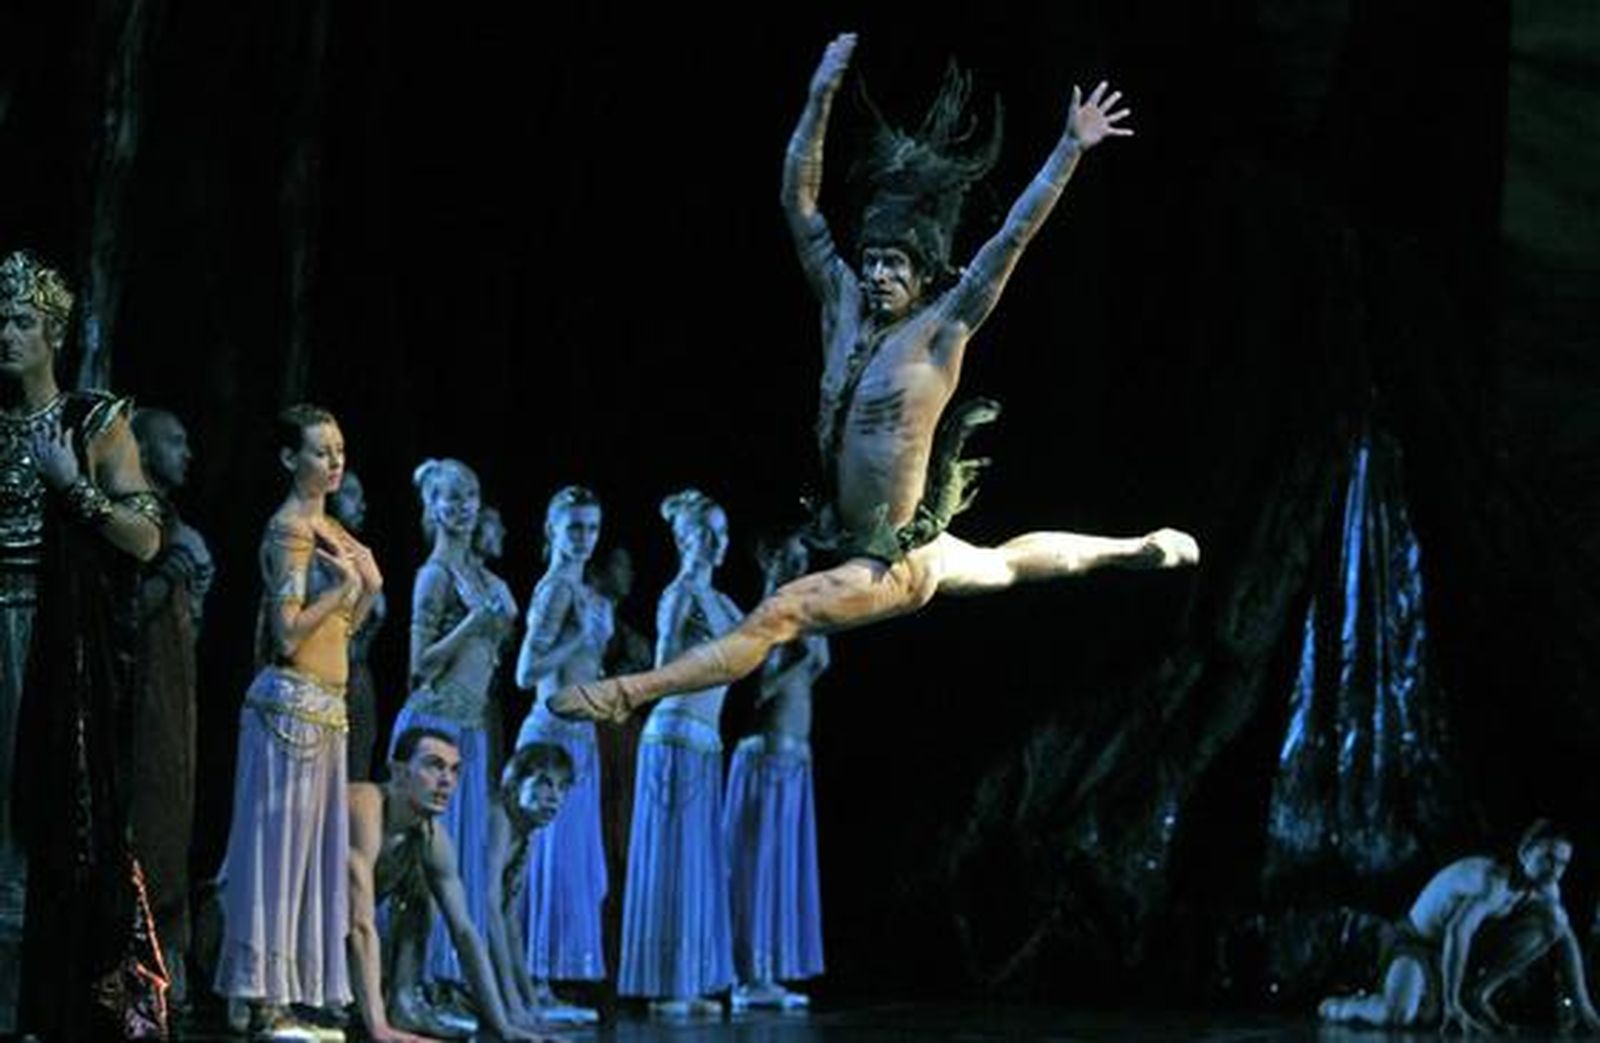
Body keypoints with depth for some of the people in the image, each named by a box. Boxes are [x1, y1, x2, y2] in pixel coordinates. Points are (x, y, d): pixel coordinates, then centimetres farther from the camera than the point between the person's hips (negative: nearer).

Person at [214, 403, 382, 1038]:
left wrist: (368, 588, 3)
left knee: (312, 847, 9)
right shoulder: (289, 529, -11)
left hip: (325, 706, 9)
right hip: (292, 701, -9)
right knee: (279, 845, -7)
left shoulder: (329, 529, 16)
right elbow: (287, 634, -18)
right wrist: (346, 586, -14)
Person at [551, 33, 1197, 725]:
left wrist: (1070, 148, -26)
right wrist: (821, 98, -5)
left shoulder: (940, 330, -16)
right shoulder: (844, 302, 1)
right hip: (851, 546, 9)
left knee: (774, 617, -24)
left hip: (897, 562, -9)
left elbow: (1014, 234, -22)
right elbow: (798, 200, 2)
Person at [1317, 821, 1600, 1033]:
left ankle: (1478, 995, -4)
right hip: (1418, 941, -8)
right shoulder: (1494, 879, -32)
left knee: (1550, 927, -8)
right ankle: (1345, 1006, 2)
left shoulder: (1546, 890, -7)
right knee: (1397, 1016, -32)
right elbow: (1457, 932, -41)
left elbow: (1566, 943, 4)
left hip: (1472, 947, 8)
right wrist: (1452, 1001, -42)